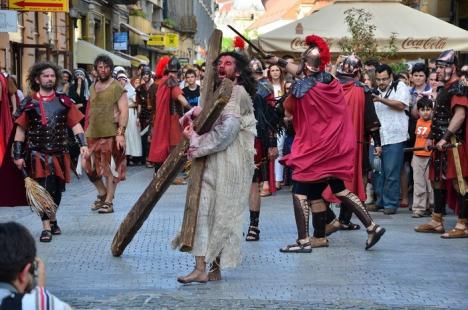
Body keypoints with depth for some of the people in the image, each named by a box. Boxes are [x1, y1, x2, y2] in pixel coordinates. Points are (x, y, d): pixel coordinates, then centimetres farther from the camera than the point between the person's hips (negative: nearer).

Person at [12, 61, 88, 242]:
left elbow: (75, 124, 3)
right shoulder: (29, 103, 0)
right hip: (37, 154, -3)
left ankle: (53, 219, 33)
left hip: (59, 154, 3)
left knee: (57, 190, 11)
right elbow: (20, 130, 2)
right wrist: (18, 155, -3)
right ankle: (46, 227, -6)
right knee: (44, 190, -9)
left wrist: (83, 144, -11)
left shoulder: (64, 101, 5)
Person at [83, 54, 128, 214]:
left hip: (111, 133, -6)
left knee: (110, 168, -1)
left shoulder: (117, 87, -5)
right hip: (93, 134, 6)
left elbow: (124, 111, -10)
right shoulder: (93, 87, 15)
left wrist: (121, 133, -19)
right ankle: (102, 193, 25)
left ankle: (109, 201, 7)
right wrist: (86, 130, 18)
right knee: (88, 165, 6)